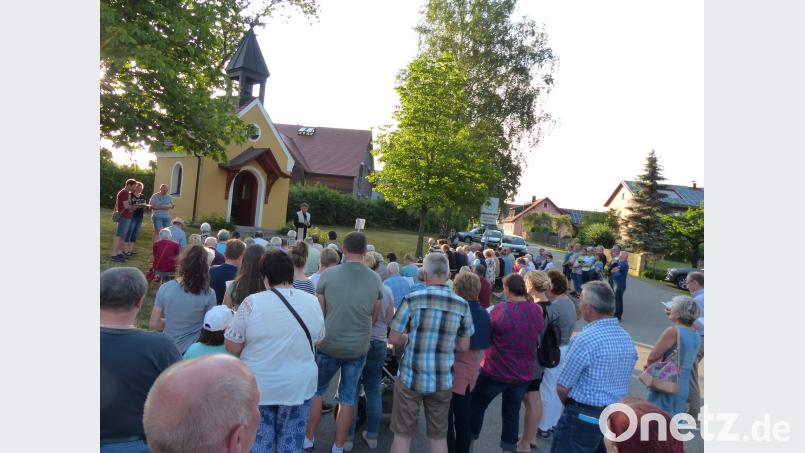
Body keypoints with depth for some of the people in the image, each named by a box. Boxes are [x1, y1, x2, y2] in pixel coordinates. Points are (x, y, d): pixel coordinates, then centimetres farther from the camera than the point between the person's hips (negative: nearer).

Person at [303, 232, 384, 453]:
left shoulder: (327, 275, -12)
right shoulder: (376, 280, -7)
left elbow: (319, 313, -3)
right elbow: (374, 317, 3)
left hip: (329, 345, -1)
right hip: (359, 348, 1)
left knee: (317, 391, 22)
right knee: (347, 399, 15)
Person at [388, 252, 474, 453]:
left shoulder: (412, 299, -11)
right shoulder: (462, 305, -4)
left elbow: (394, 339, -7)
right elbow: (464, 346, 3)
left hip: (411, 378, -2)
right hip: (443, 381, 3)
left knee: (402, 434, 13)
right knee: (438, 436, 18)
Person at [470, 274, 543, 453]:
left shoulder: (501, 308, -22)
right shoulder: (536, 310, -7)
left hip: (496, 370, -4)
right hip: (523, 372, 4)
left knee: (478, 404, 17)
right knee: (512, 411, 18)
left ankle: (470, 438, 30)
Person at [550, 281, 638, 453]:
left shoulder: (585, 339, -22)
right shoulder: (627, 338, 2)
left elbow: (562, 387, -15)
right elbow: (617, 382, 11)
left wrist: (570, 404, 4)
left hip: (584, 417, -7)